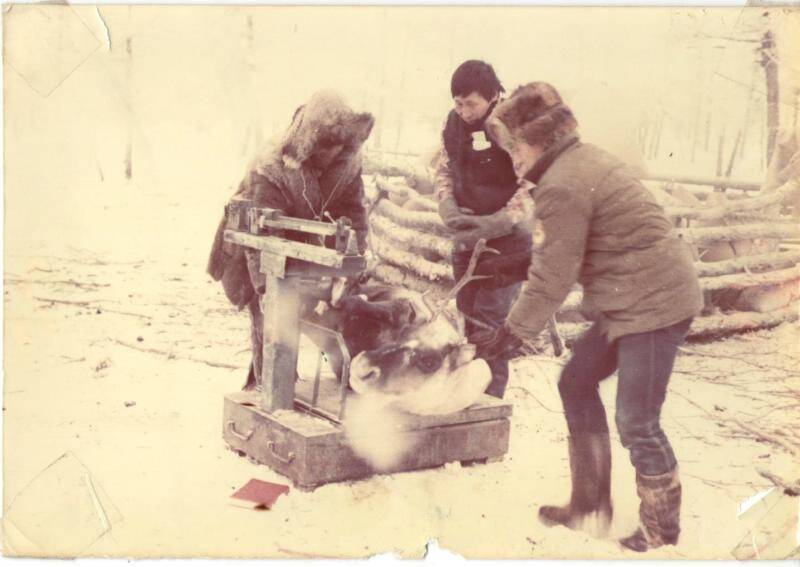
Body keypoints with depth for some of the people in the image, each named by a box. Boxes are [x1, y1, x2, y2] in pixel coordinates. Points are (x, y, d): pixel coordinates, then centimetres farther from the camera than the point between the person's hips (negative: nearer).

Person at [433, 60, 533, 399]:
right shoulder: (454, 123, 1)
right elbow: (443, 170, 13)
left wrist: (493, 225, -25)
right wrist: (448, 207, -6)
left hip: (506, 240, -6)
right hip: (467, 237, 6)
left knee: (489, 319, -9)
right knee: (468, 314, 13)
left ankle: (490, 399, 0)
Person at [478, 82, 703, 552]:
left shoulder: (561, 186, -19)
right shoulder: (583, 161, 12)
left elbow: (552, 276, -16)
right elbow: (556, 264, 15)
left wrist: (513, 332, -5)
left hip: (655, 302, -11)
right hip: (637, 299, 11)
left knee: (637, 423, -3)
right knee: (577, 383, 15)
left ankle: (664, 533, 16)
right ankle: (591, 505, 24)